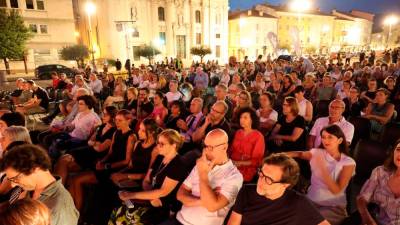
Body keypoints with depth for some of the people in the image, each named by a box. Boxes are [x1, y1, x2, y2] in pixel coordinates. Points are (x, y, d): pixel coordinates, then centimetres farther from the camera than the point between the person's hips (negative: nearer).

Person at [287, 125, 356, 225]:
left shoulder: (348, 162, -8)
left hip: (334, 207, -2)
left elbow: (336, 190, -16)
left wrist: (322, 167, -25)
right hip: (311, 201, 2)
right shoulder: (317, 152, 2)